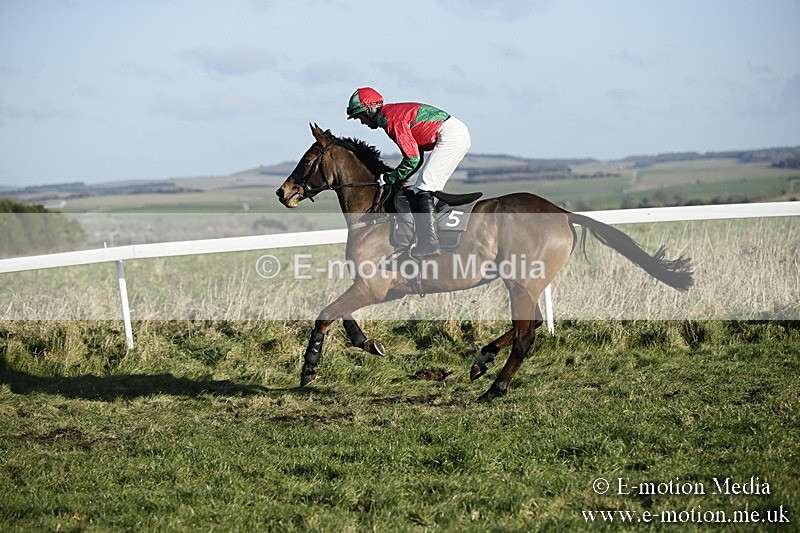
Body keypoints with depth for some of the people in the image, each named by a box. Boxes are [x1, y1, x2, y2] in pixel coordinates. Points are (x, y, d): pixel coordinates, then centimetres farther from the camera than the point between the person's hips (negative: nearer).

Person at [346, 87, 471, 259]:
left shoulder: (390, 119, -12)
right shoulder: (394, 112, 19)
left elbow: (413, 159, -15)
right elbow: (415, 156, 21)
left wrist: (390, 178, -4)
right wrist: (397, 178, 11)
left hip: (450, 136, -11)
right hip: (459, 134, 11)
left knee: (423, 188, -14)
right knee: (431, 188, 12)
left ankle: (429, 243, -21)